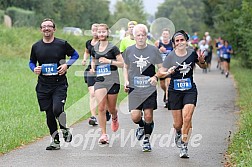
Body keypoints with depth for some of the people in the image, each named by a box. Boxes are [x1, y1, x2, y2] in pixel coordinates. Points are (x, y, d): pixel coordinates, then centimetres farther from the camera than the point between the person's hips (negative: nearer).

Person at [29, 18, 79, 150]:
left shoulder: (62, 44, -1)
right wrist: (34, 69, -3)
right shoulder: (36, 46, 6)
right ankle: (55, 141, 18)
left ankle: (65, 130, 9)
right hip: (43, 86, 3)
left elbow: (75, 55, 11)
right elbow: (31, 62, 19)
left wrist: (66, 65, -6)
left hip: (60, 84, -3)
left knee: (57, 109, -21)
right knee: (49, 114, 5)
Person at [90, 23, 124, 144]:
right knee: (101, 108, -11)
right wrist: (93, 67, 4)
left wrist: (108, 61, -18)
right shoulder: (94, 49, 7)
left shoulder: (113, 48, -6)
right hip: (99, 80, 3)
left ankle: (115, 118, 46)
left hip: (112, 80, -2)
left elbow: (122, 63, -7)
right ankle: (103, 134, -7)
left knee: (111, 108, 8)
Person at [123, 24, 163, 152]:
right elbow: (125, 67, 18)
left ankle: (146, 140, 17)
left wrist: (156, 77, -12)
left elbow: (161, 68, 7)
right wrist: (126, 81, 4)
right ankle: (141, 126, 27)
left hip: (149, 88, -1)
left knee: (148, 116, -4)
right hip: (134, 88, 1)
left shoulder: (153, 50, 1)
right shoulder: (129, 50, 4)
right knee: (135, 116, -9)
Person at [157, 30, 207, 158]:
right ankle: (178, 133, 41)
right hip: (174, 91, 0)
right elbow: (159, 73, -3)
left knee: (187, 117, -19)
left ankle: (184, 145, -8)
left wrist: (202, 61, -6)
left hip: (190, 90, 1)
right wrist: (167, 72, -24)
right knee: (178, 123, 3)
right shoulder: (171, 56, -4)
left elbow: (203, 67, 17)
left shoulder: (192, 53, 2)